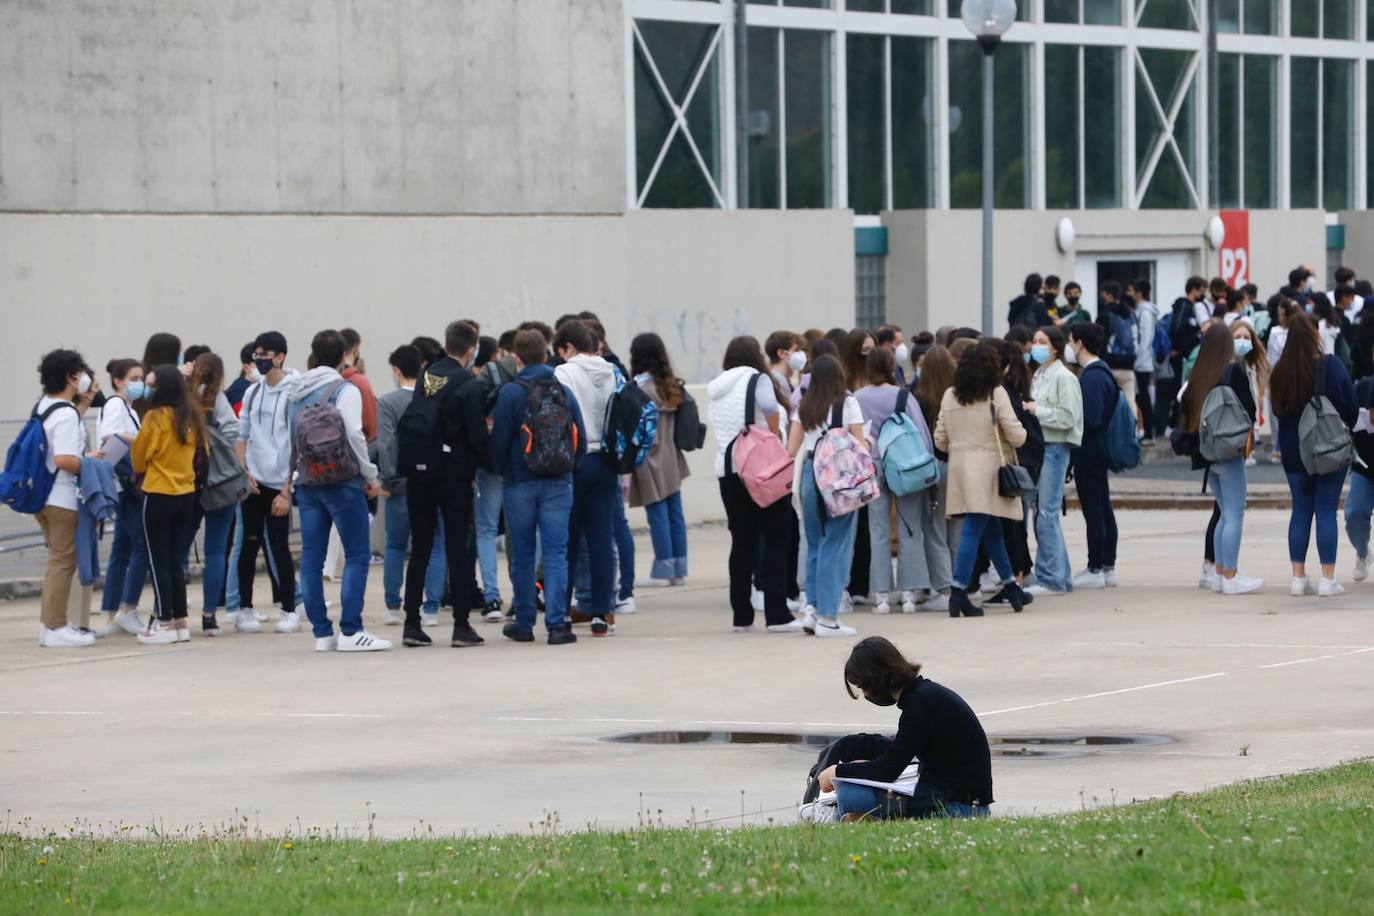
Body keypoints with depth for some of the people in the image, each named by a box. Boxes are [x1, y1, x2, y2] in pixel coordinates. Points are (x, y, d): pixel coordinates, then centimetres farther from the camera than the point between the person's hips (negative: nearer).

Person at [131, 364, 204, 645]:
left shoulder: (156, 417, -15)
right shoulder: (192, 417, 3)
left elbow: (139, 455, -6)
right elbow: (201, 451, 12)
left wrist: (140, 471, 15)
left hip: (159, 495, -6)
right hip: (186, 493, 6)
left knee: (159, 561, 2)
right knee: (175, 559, 14)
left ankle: (165, 623, 2)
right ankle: (180, 622, 15)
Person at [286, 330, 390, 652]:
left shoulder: (294, 392, 11)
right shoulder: (344, 390, -8)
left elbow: (288, 438, 14)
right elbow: (354, 436, -16)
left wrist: (290, 477, 23)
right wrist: (371, 476, -6)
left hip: (306, 482, 6)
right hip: (342, 481, -6)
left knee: (311, 556, 6)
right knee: (357, 554, -2)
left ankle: (321, 632, 6)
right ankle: (350, 631, -8)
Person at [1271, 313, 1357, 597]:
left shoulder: (1280, 372, -1)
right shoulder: (1331, 366, -13)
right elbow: (1351, 407, -7)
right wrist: (1345, 429, 12)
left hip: (1293, 451, 4)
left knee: (1301, 510, 10)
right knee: (1326, 510, 0)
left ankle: (1298, 577, 9)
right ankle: (1328, 580, -2)